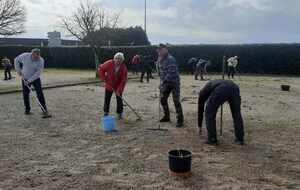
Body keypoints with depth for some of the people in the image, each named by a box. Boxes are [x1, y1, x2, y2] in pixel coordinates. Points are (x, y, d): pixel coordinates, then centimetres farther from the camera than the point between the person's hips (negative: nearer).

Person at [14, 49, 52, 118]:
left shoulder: (41, 61, -21)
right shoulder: (25, 56, -16)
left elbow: (38, 73, -24)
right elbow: (16, 60, 3)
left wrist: (29, 81, -27)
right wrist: (18, 70, -2)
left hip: (36, 79, -2)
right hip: (25, 78, 2)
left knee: (40, 94, -13)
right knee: (25, 95, 6)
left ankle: (45, 111, -12)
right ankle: (27, 110, 24)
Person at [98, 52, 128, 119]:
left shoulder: (124, 68, -20)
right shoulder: (109, 63, -20)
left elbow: (123, 80, -19)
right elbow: (100, 68, -7)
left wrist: (119, 90, -25)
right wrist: (104, 78, -12)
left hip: (118, 87, -1)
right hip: (109, 85, 1)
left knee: (119, 100, 3)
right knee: (107, 99, 8)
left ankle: (119, 113, 18)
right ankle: (106, 112, 23)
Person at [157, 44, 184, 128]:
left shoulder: (170, 59, -21)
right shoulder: (160, 59, 6)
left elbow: (171, 72, -29)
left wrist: (163, 81, -31)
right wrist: (162, 81, 10)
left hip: (174, 82, -8)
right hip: (166, 83, 8)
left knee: (176, 101, -8)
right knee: (163, 99, 11)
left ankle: (180, 120, 0)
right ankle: (167, 116, 28)